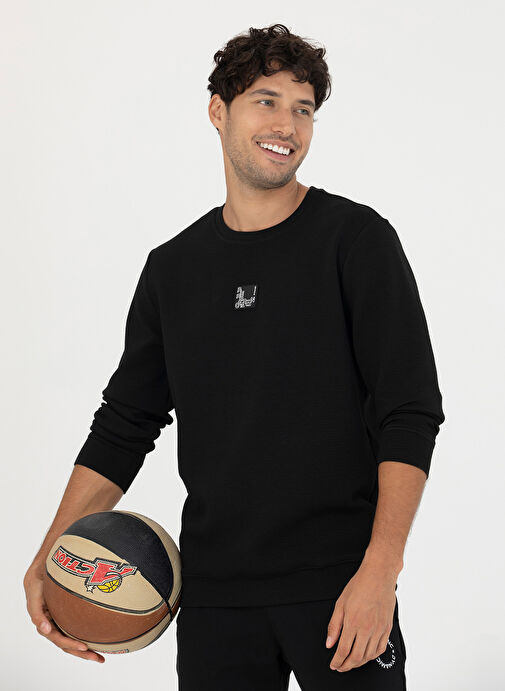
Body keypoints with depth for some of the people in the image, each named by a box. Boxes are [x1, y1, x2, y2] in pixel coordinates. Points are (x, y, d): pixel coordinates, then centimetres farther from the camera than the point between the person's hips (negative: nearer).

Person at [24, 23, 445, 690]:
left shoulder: (356, 238, -3)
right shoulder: (172, 267, 9)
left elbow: (410, 413, -8)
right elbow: (124, 424, 14)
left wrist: (379, 571, -17)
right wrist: (49, 559, 4)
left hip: (339, 584, -3)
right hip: (213, 591, 3)